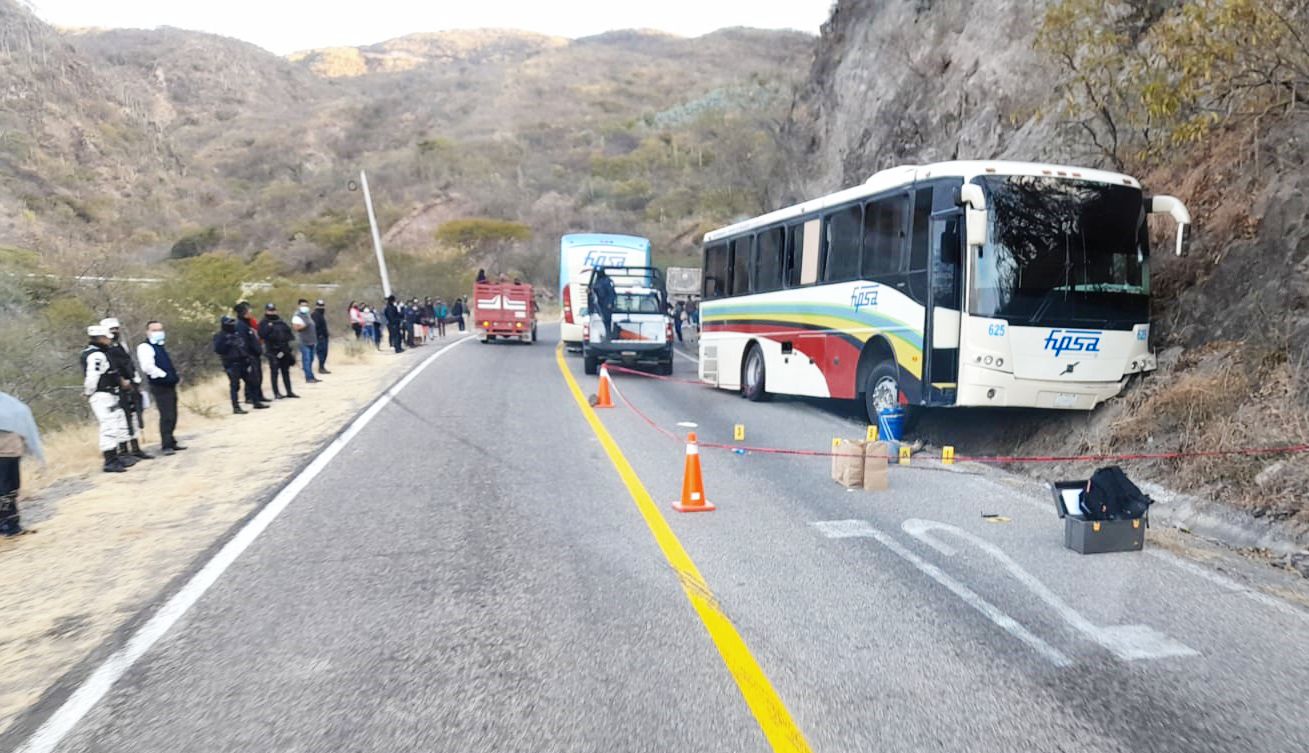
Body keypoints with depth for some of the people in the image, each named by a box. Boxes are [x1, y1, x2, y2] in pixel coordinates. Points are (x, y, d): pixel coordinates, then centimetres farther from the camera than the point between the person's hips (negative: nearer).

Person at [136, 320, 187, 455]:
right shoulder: (145, 347, -9)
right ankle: (166, 445, -9)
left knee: (172, 416, 14)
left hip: (170, 386, 9)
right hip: (160, 387, -9)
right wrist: (164, 376, -21)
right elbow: (148, 367, -22)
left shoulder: (161, 347, 19)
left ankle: (171, 442, 23)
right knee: (166, 416, -12)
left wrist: (176, 376, 15)